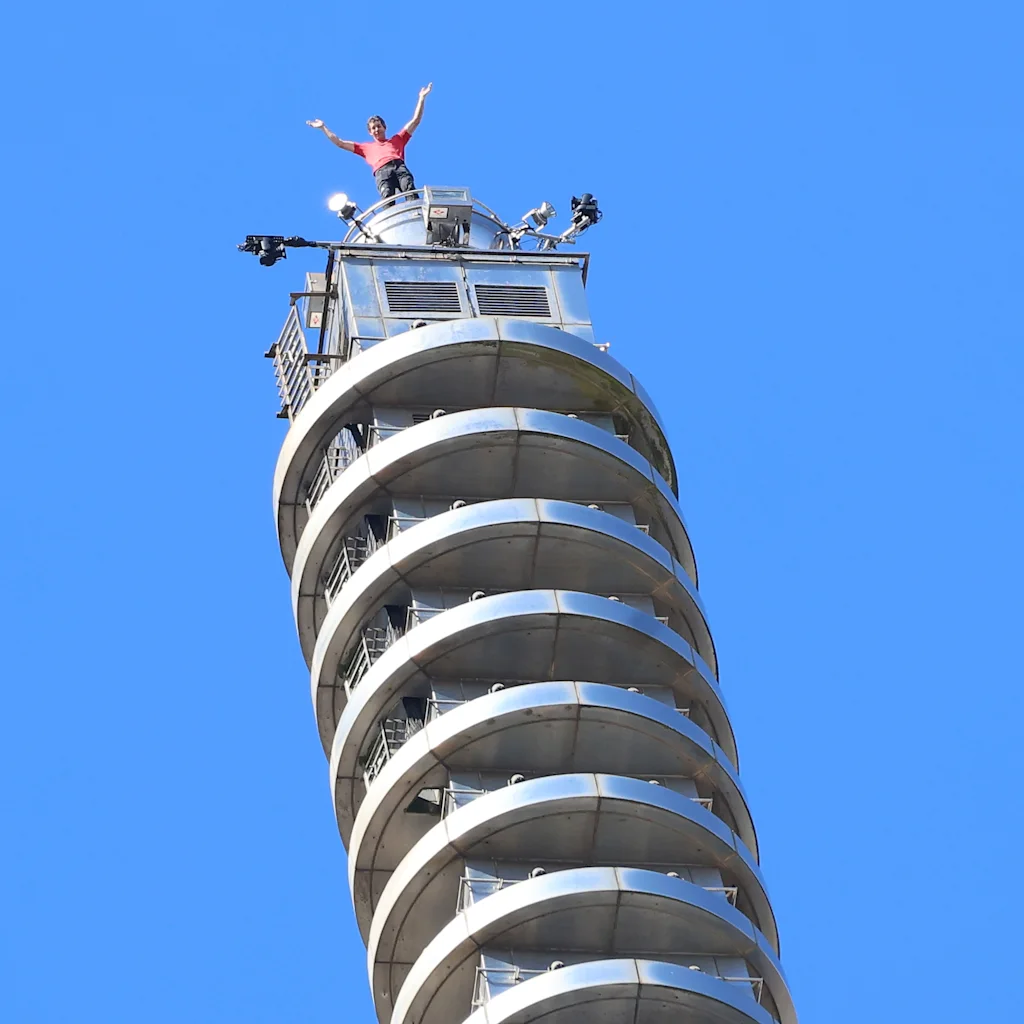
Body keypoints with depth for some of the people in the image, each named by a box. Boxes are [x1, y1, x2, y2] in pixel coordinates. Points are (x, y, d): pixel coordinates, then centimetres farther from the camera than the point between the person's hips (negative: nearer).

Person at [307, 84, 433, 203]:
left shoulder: (397, 140, 38)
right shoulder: (367, 147, 39)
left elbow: (415, 121, 38)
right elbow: (340, 143, 41)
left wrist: (422, 98, 35)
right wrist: (323, 128, 43)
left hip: (400, 167, 0)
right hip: (382, 172, 0)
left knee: (410, 191, -33)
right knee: (387, 197, -34)